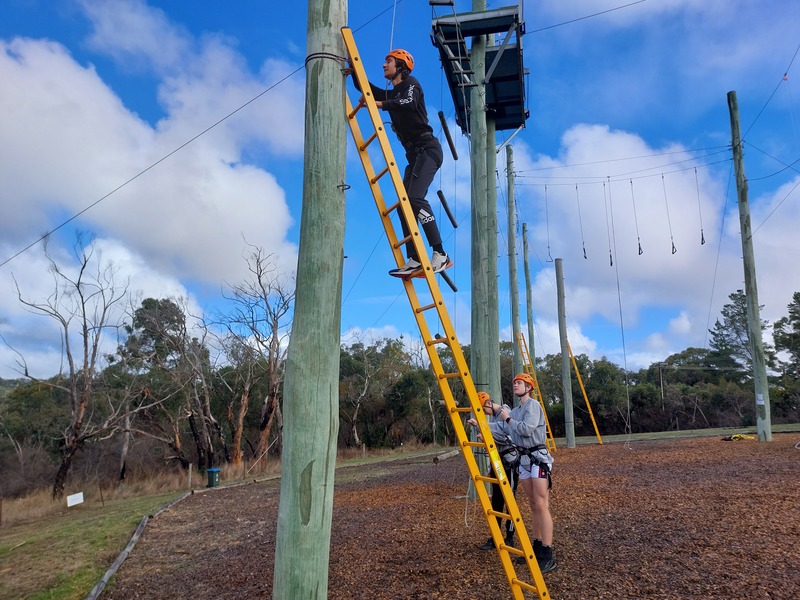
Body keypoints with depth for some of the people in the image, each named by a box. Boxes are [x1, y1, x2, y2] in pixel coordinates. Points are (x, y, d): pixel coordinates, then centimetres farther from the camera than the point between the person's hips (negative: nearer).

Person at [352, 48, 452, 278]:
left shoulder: (411, 83, 1)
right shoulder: (390, 95, 24)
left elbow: (410, 103, -21)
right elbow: (363, 87, 28)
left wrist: (381, 104, -25)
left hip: (427, 149, -9)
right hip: (414, 155, 9)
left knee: (415, 197, -26)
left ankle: (440, 255, -28)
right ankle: (414, 261, -8)